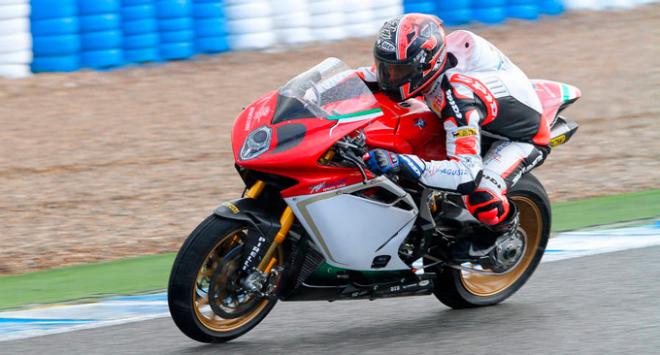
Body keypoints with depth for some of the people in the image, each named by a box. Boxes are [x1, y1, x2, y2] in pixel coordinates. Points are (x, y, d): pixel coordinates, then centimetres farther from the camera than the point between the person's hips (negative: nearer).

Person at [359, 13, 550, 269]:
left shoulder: (457, 97, -42)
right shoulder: (420, 63, -20)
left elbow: (468, 172, -49)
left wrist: (403, 164, -59)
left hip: (522, 136, -9)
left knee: (480, 199, -35)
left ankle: (506, 230, 0)